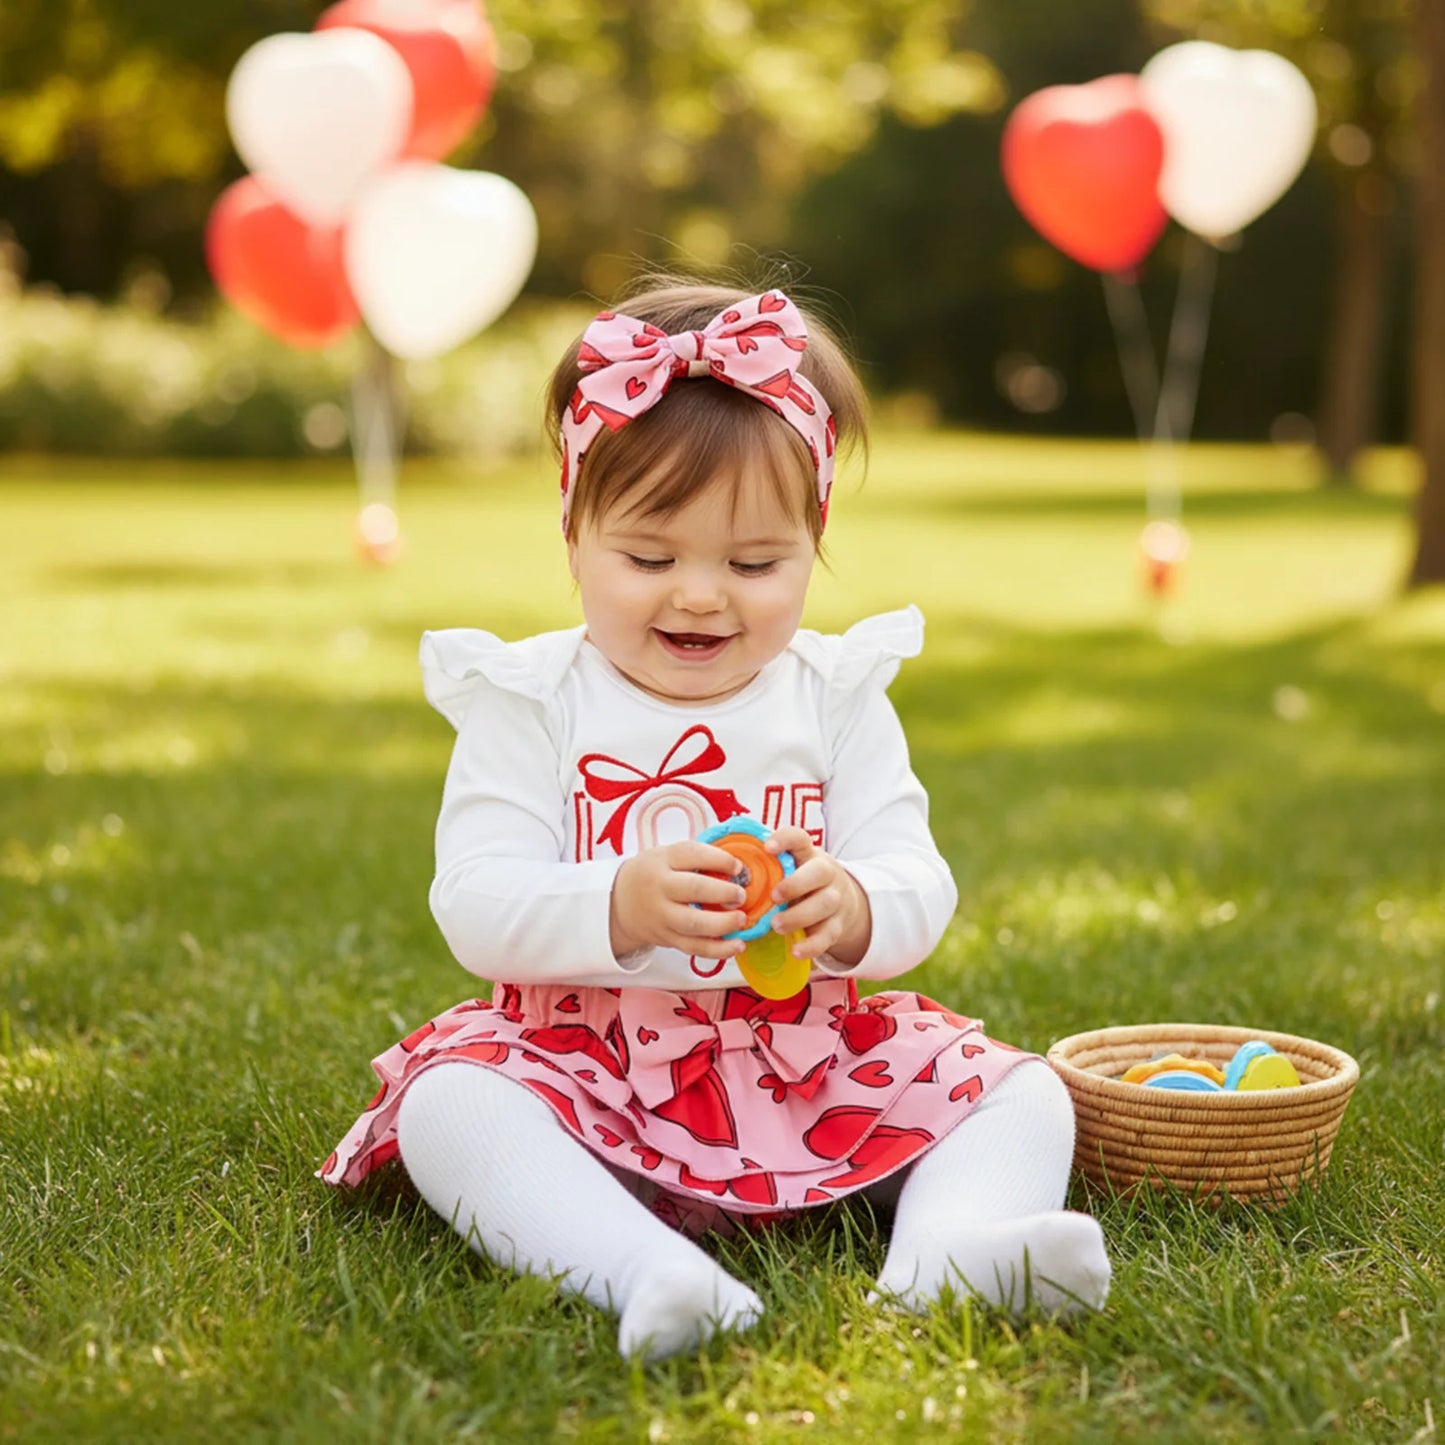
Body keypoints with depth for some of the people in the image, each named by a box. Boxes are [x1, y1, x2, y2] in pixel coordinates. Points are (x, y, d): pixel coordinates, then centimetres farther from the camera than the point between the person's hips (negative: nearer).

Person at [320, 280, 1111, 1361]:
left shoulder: (837, 697, 5)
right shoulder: (529, 703, -1)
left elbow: (920, 892, -3)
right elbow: (476, 908, -12)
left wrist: (851, 910, -29)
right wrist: (621, 906, -32)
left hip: (815, 1053, 3)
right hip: (581, 1059, -2)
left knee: (1026, 1095, -11)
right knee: (446, 1104, -31)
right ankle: (643, 1271, -49)